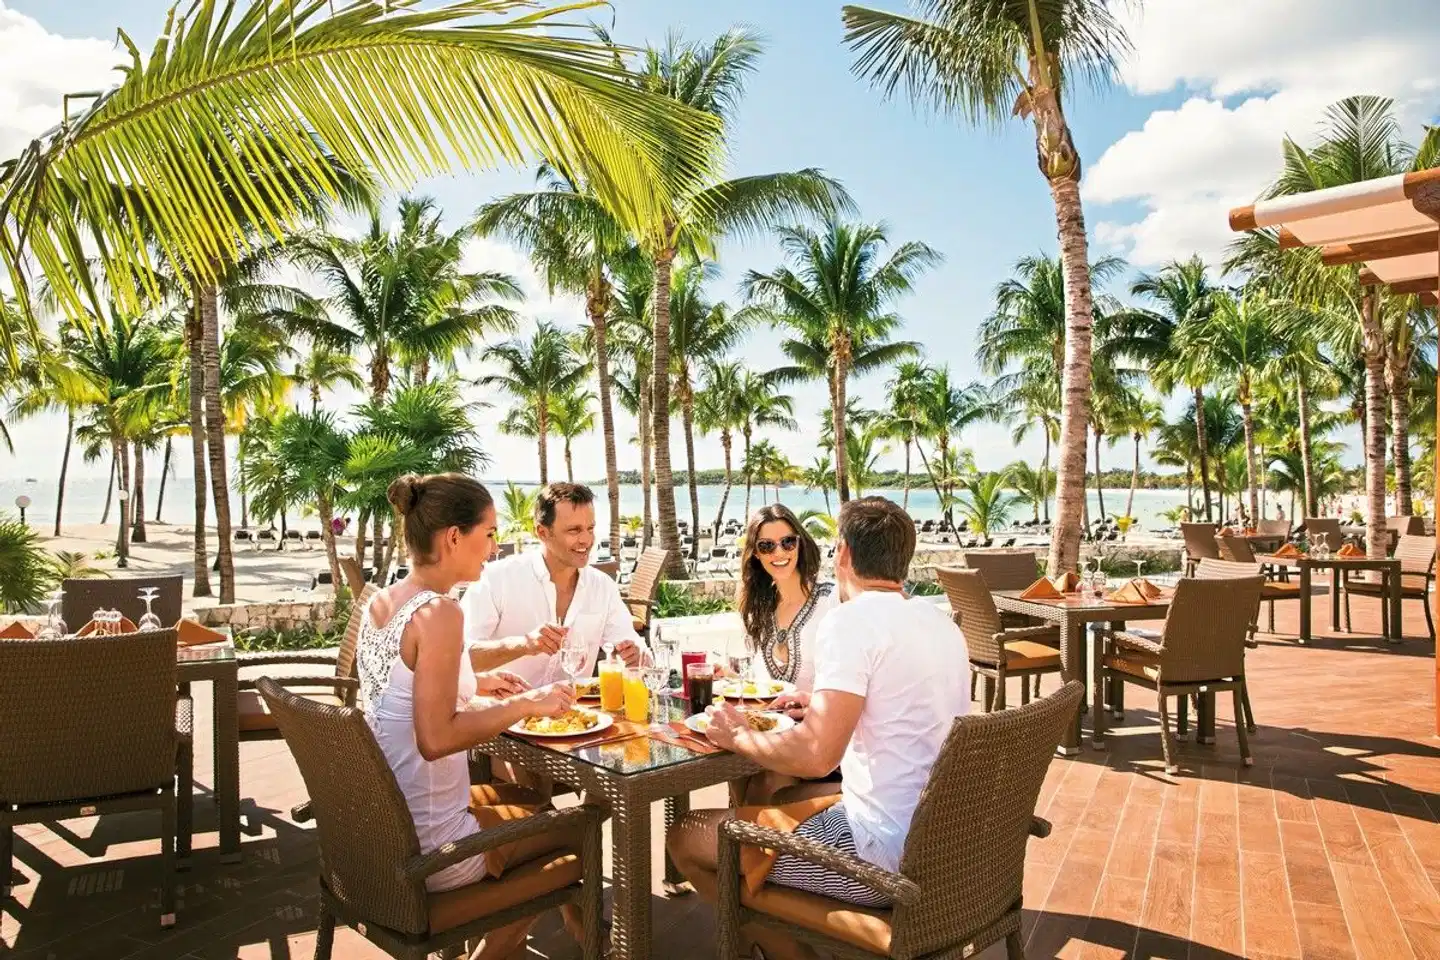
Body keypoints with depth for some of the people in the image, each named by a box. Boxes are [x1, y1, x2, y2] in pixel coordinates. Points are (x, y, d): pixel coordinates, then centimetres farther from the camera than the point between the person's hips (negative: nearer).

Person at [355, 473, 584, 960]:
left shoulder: (380, 602, 2)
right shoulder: (439, 612, -24)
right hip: (429, 851, -8)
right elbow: (435, 738, -29)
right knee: (578, 828, 14)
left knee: (530, 799, 27)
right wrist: (526, 704, -20)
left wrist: (473, 683, 12)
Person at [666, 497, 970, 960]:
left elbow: (815, 755, -26)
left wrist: (739, 736, -9)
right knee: (780, 796, 29)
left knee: (686, 838, 3)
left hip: (886, 853, -9)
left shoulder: (852, 619, -17)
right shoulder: (942, 622, 9)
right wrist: (826, 703, 27)